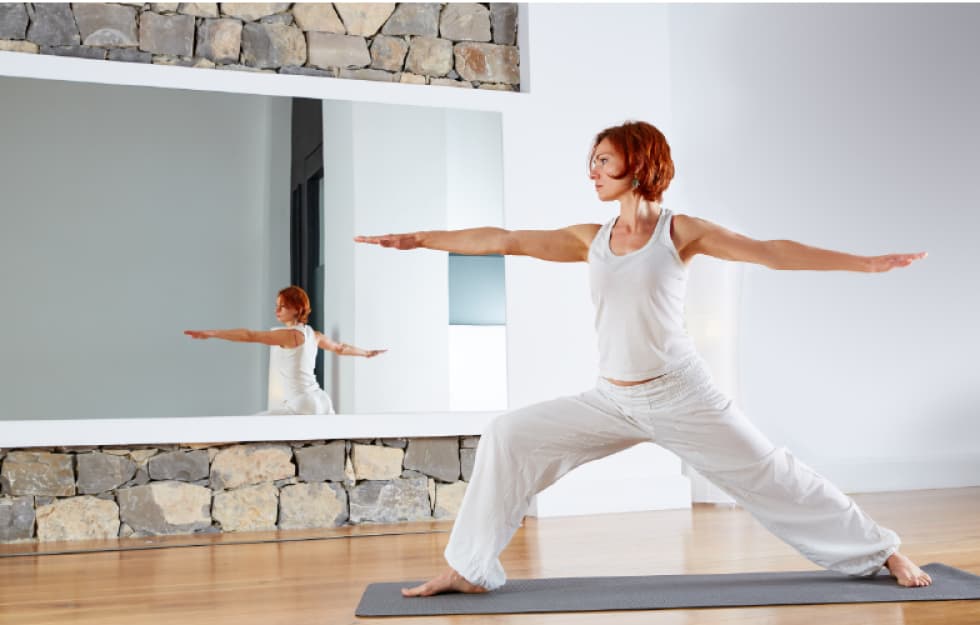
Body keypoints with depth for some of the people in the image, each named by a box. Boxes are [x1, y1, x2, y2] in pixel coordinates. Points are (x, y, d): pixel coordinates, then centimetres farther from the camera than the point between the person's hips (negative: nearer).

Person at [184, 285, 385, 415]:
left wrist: (211, 333, -25)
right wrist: (367, 353, 48)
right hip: (320, 401, 9)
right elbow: (340, 348, 30)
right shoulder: (314, 335, 13)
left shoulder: (288, 335, -12)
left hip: (301, 405, -9)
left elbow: (249, 336, -21)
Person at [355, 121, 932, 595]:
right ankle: (468, 569, 2)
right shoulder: (591, 240, 7)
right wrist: (416, 238, 5)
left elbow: (771, 252, -5)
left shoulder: (681, 231, -3)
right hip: (613, 401, 4)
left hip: (682, 395, -4)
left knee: (769, 474, 1)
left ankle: (885, 553, 22)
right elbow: (504, 240, 6)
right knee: (509, 437, -6)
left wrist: (865, 262, -9)